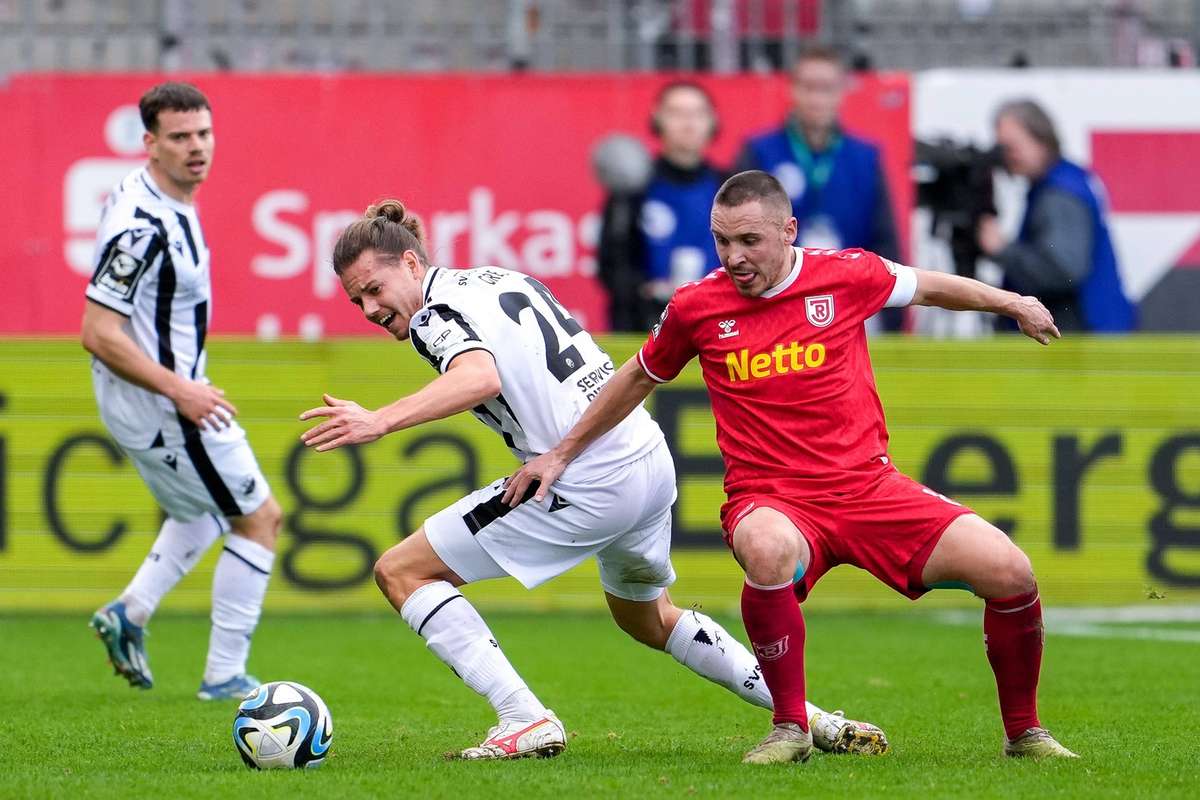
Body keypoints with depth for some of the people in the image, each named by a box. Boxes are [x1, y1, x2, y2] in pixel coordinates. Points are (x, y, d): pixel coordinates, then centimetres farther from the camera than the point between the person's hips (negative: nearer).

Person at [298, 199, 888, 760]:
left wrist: (379, 422, -35)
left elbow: (481, 377, -29)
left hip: (587, 480, -9)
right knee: (649, 618, 34)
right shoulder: (502, 279, 20)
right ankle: (809, 718, 30)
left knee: (401, 571, -2)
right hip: (651, 460, 9)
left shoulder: (434, 314, -7)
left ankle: (526, 722, -10)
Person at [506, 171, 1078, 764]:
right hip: (771, 499, -2)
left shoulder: (846, 274, -1)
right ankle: (790, 729, -21)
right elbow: (638, 378, 19)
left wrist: (1012, 304, 30)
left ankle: (1023, 732, 11)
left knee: (1008, 571, -15)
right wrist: (562, 453, 24)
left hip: (868, 485, 2)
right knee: (768, 551, -41)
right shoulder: (695, 308, 0)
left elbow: (930, 287, 20)